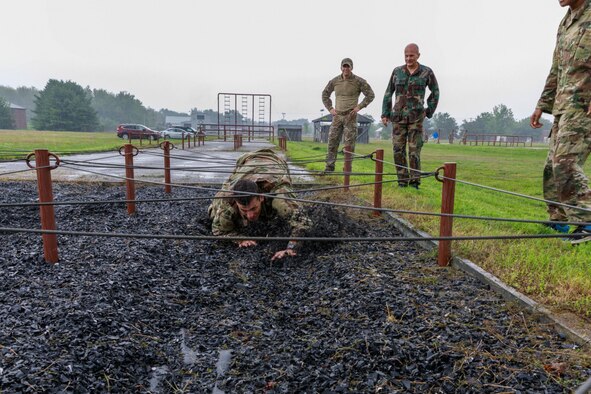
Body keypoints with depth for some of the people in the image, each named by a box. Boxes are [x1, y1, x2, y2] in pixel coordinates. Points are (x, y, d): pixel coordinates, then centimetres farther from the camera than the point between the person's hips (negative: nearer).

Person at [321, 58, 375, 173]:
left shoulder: (359, 81, -2)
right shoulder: (334, 81, 7)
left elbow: (370, 95, 3)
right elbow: (325, 94, 20)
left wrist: (359, 107, -5)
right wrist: (330, 108, 9)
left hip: (350, 116, -3)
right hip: (337, 116, 3)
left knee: (349, 144, -2)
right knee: (332, 141, 1)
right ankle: (329, 167, 8)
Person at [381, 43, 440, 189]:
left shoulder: (427, 72, 1)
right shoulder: (397, 71, 6)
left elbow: (435, 92, 14)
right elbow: (388, 93, 11)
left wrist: (429, 112, 10)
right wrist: (385, 114, 5)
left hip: (416, 118, -2)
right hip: (398, 117, 2)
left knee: (414, 150, -6)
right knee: (398, 149, 0)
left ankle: (415, 181, 3)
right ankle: (402, 181, 10)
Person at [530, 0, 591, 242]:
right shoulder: (565, 24, 21)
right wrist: (542, 105, 22)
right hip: (563, 107, 8)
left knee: (566, 164, -18)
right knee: (552, 167, 7)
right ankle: (558, 221, 17)